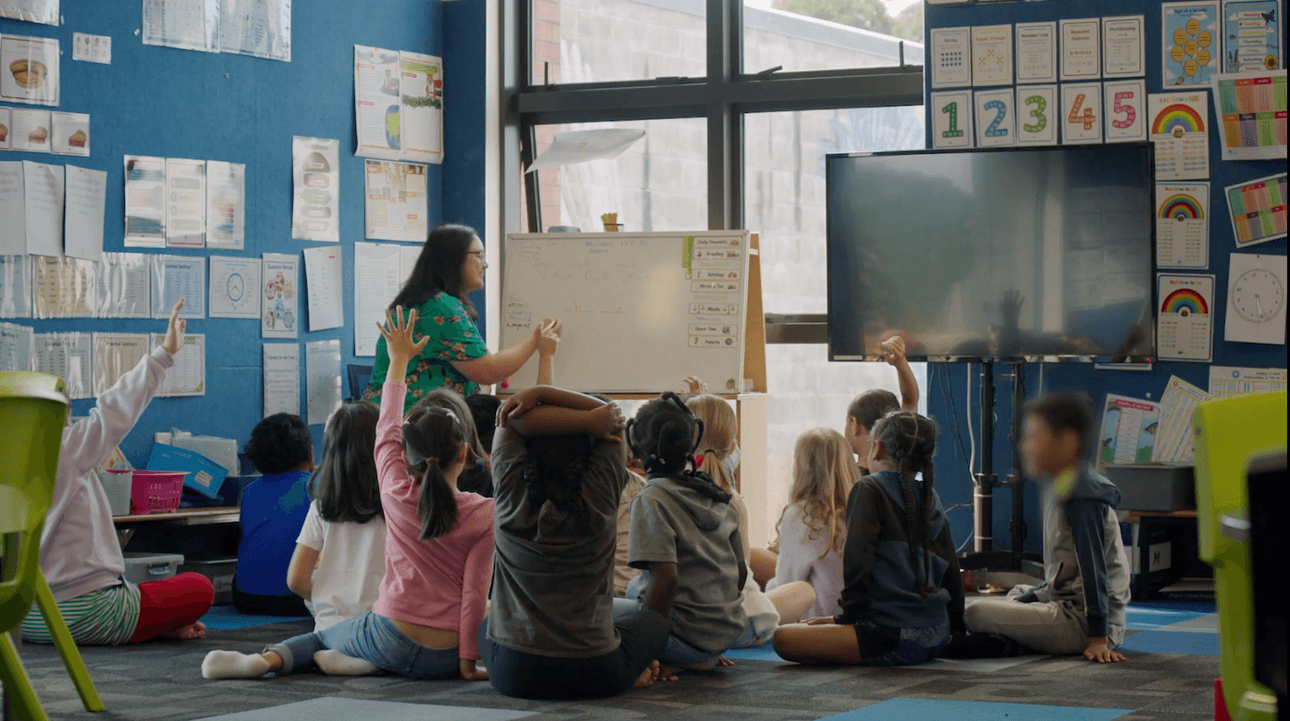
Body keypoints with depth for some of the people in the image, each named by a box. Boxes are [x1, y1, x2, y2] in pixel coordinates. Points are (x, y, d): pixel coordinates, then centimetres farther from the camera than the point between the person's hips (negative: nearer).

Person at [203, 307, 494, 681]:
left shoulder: (397, 493, -2)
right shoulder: (483, 513, -9)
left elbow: (387, 428, 14)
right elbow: (474, 592, -10)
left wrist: (399, 358, 25)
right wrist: (468, 661, -3)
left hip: (389, 637, 2)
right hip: (442, 659, -2)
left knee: (321, 637, 30)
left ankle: (269, 658, -3)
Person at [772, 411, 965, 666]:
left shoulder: (869, 490, -6)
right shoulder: (931, 499, 13)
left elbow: (858, 563, -14)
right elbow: (951, 571, 17)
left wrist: (847, 616, -2)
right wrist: (955, 630, 27)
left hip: (896, 636, -8)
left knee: (784, 638, -15)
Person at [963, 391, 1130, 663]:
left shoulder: (1083, 499, -19)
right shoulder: (1055, 487, 12)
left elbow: (1093, 569, -22)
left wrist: (1098, 639, -24)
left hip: (1082, 622, -11)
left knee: (976, 612, -22)